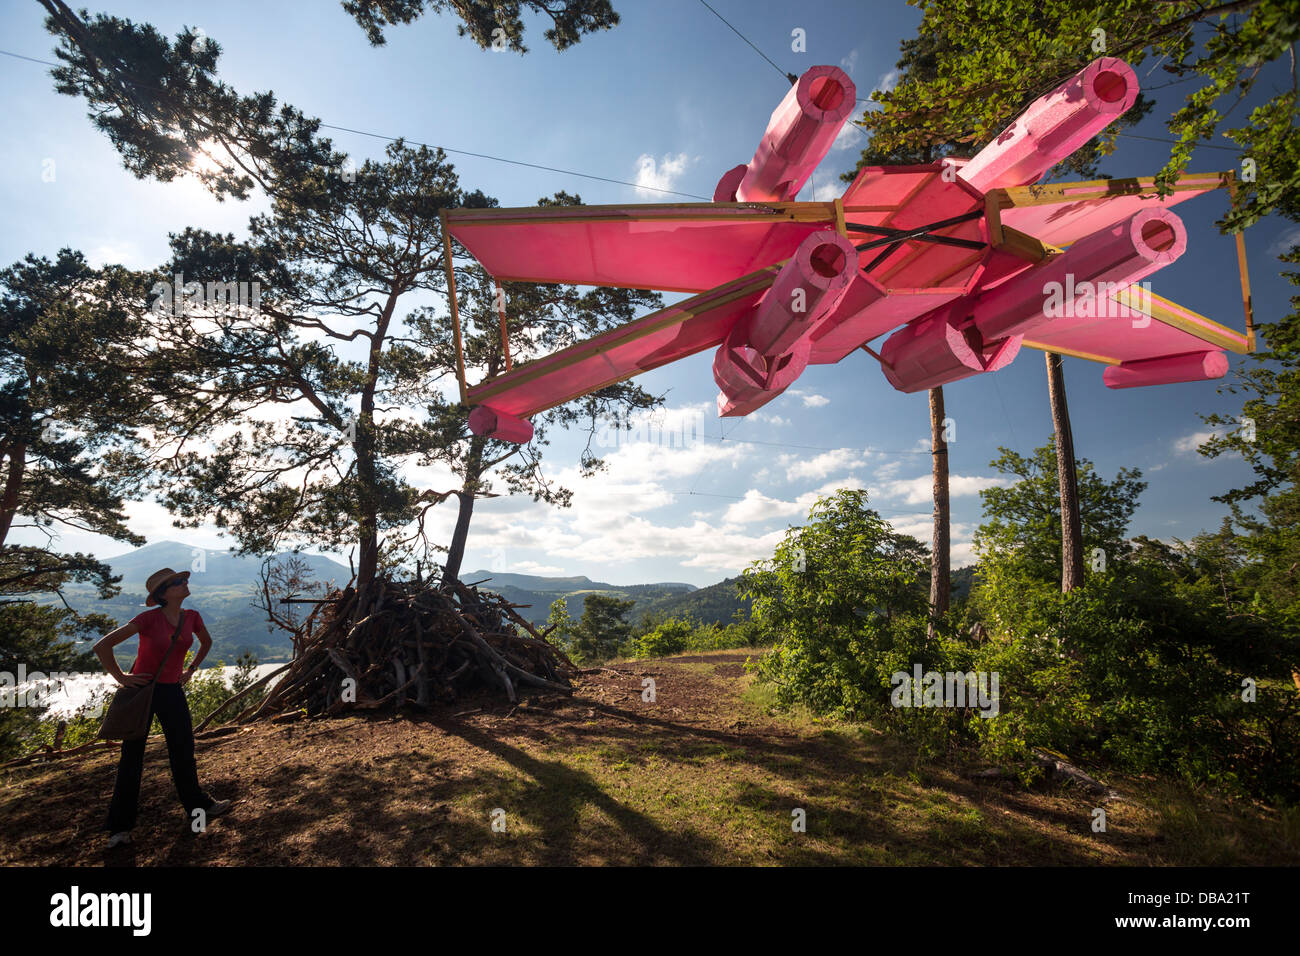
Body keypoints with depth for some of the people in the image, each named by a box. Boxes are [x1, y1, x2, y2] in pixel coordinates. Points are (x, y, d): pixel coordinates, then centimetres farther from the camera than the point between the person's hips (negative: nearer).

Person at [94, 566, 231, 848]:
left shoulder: (191, 617, -4)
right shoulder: (149, 619, -19)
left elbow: (206, 641, 17)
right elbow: (102, 645, -15)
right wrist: (121, 678, -13)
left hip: (172, 691, 5)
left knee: (184, 749, 12)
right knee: (132, 755, 5)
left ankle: (196, 805, 26)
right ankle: (120, 826, 19)